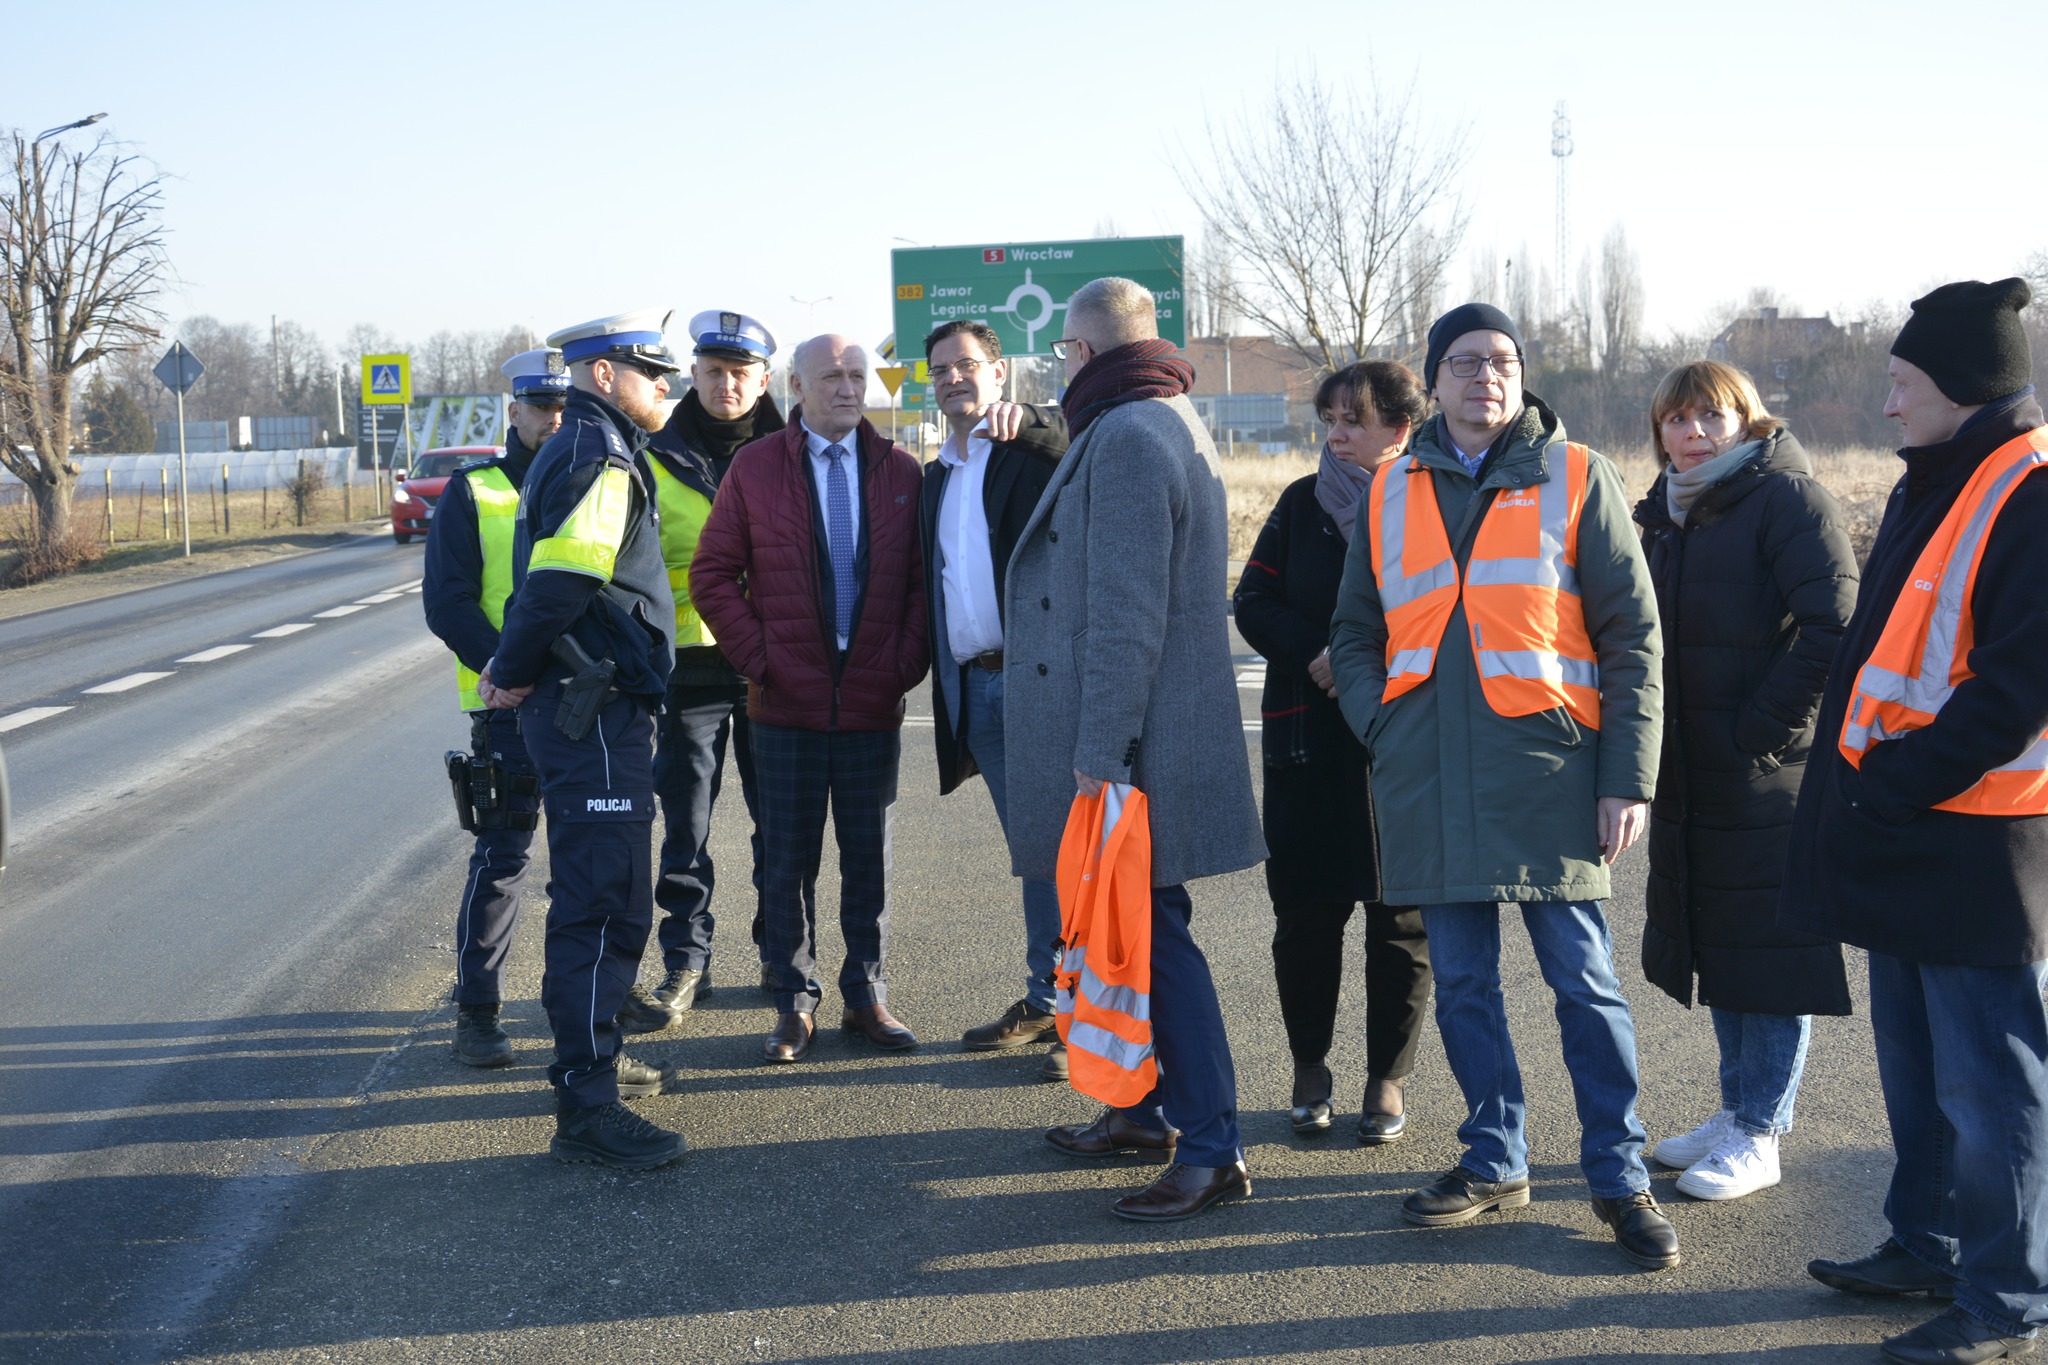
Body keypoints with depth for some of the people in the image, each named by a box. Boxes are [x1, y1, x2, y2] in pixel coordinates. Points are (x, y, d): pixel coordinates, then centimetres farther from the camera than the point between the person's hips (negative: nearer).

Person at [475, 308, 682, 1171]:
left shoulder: (580, 451, 20)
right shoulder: (600, 457, -14)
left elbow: (548, 577, 23)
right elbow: (559, 581, -23)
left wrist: (514, 665, 14)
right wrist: (517, 671, -11)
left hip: (594, 711, 11)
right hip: (592, 712, -11)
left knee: (599, 897, 21)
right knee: (606, 905, -10)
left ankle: (591, 1058, 34)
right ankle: (585, 1107, -9)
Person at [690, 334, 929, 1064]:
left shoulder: (901, 471, 5)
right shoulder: (754, 467, 1)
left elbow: (925, 577, 7)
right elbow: (712, 574, 1)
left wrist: (908, 661, -5)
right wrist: (758, 658, -6)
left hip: (874, 703, 1)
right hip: (788, 705, -1)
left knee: (869, 859, 9)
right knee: (787, 861, 6)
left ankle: (866, 997, 21)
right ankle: (795, 1004, 16)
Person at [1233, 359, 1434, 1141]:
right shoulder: (1302, 504, 9)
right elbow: (1254, 602, 6)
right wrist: (1312, 651, -11)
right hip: (1307, 741, 3)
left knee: (1399, 915, 5)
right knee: (1305, 909, 7)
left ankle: (1388, 1079, 19)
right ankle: (1309, 1069, 23)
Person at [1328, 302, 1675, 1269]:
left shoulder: (1575, 479, 3)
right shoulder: (1392, 492, 12)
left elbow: (1631, 635, 1)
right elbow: (1355, 630, 20)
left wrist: (1628, 777, -6)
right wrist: (1379, 726, 3)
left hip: (1544, 767, -3)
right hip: (1427, 777, 3)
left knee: (1582, 978, 0)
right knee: (1461, 980, 10)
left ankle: (1617, 1175, 11)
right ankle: (1495, 1161, 24)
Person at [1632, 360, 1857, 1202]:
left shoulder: (1787, 497, -11)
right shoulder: (1666, 514, 13)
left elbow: (1834, 625, -19)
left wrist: (1764, 723, -17)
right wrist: (1649, 736, 10)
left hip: (1768, 771, -8)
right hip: (1689, 774, 8)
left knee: (1769, 942, 0)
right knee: (1716, 943, 15)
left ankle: (1759, 1135, 7)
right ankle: (1737, 1109, 27)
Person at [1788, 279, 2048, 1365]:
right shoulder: (1932, 486, 15)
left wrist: (1899, 782, -18)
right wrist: (1861, 777, 12)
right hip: (1904, 832, 10)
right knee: (1913, 1060, 19)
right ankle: (1928, 1244, 34)